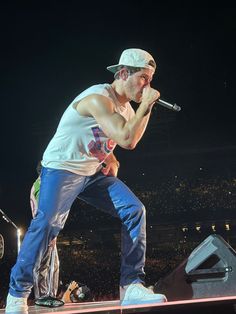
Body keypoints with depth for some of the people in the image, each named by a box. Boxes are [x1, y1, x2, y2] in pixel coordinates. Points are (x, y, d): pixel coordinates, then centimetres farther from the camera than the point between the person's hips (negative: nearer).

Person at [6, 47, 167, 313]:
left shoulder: (126, 107, 7)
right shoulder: (98, 98, -22)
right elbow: (127, 139, -32)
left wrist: (112, 160, 4)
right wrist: (146, 105, -24)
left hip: (94, 172, 8)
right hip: (62, 169, -8)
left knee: (134, 210, -8)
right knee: (48, 223, -23)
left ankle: (131, 286, -6)